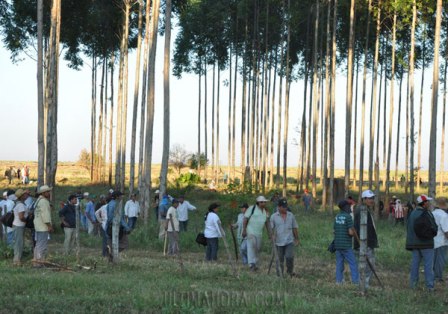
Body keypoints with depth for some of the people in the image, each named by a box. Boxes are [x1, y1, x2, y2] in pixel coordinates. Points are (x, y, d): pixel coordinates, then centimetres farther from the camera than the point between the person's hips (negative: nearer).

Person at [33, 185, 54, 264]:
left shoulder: (39, 200, 18)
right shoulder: (44, 201, -15)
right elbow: (45, 215, -21)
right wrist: (49, 225, -19)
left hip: (38, 226, 10)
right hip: (43, 226, -10)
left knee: (39, 244, 14)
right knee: (42, 245, -9)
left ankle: (36, 261, 17)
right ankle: (39, 261, -11)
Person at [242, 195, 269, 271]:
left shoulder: (265, 211, 10)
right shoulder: (252, 208, -10)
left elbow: (266, 222, 17)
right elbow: (245, 219, -11)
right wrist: (244, 230, -16)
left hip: (259, 233, 7)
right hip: (250, 232, -7)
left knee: (257, 248, 9)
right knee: (251, 246, -14)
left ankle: (254, 263, 19)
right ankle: (251, 264, -17)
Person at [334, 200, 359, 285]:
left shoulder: (337, 217, 8)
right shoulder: (348, 217, -14)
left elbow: (334, 230, 13)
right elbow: (351, 232, -17)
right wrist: (355, 234, 2)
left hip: (337, 244, 7)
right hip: (346, 245, -7)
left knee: (339, 262, 11)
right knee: (353, 263, -1)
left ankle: (339, 280, 10)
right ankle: (356, 281, -3)